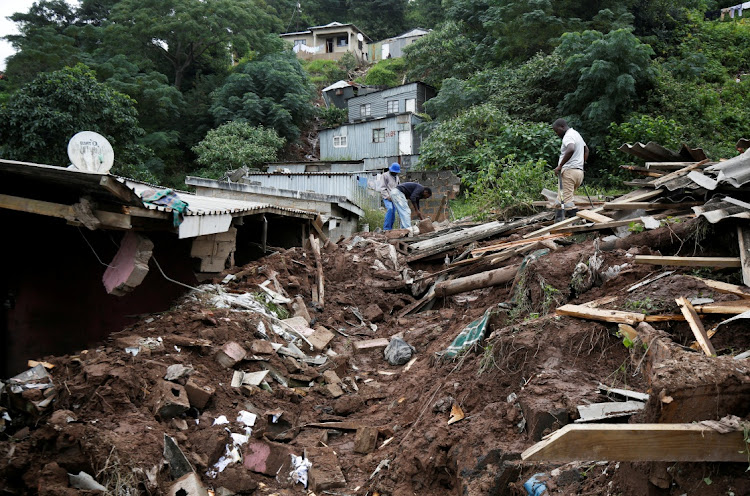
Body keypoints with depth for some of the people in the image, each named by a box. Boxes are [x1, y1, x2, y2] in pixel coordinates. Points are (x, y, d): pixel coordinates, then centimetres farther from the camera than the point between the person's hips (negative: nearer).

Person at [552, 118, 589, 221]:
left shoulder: (568, 136, -10)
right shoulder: (576, 134, 23)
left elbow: (571, 150, -31)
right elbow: (586, 150, 34)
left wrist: (560, 166, -26)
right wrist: (581, 164, 33)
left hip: (569, 171, -10)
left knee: (565, 202, -13)